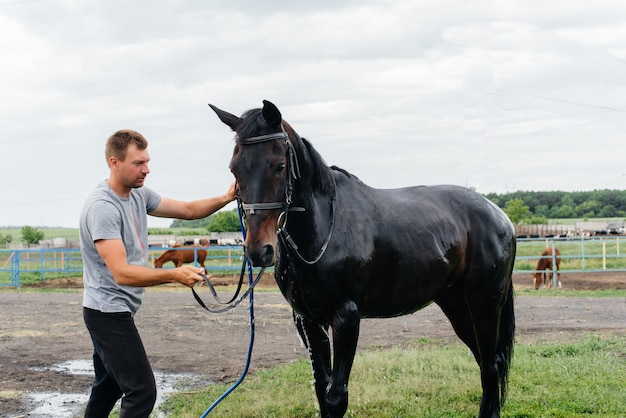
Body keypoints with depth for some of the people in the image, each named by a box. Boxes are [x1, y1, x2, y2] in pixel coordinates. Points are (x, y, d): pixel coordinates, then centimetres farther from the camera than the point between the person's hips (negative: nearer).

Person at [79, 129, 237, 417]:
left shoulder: (138, 195, 6)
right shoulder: (102, 207, -23)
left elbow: (188, 210, 11)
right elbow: (121, 273, -29)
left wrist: (226, 198, -8)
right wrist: (174, 275, -39)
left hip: (117, 312, 10)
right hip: (109, 313, -10)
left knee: (108, 388, 20)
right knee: (142, 393, -14)